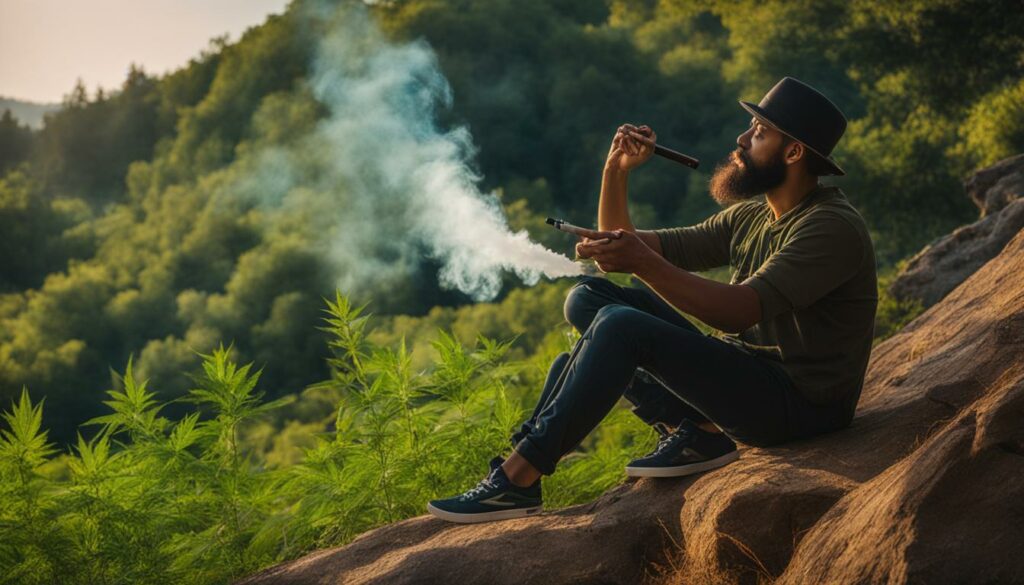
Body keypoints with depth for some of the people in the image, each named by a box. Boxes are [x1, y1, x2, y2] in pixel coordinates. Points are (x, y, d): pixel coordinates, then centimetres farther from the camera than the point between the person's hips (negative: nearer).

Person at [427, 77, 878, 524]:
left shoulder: (832, 229, -14)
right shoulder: (748, 217, 14)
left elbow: (738, 312, -28)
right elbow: (626, 248, 15)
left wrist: (643, 263, -35)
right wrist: (616, 171, 1)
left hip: (799, 401, -9)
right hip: (742, 377, 9)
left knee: (620, 326, -26)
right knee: (587, 299, 1)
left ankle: (518, 478, -21)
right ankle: (693, 431, -11)